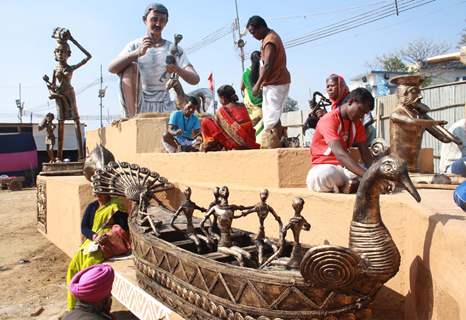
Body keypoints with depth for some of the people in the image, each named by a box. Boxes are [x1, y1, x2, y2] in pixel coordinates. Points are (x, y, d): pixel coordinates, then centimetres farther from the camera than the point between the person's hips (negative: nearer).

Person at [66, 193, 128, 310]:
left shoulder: (116, 206, -6)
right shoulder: (92, 207, 12)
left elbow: (124, 229, -9)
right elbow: (83, 227, 7)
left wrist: (108, 237, -24)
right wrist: (94, 236, -13)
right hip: (91, 242, 6)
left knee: (89, 266, -24)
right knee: (74, 265, -9)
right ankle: (73, 307, 1)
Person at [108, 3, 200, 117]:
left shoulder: (174, 50, 3)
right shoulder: (135, 46, 1)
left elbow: (195, 79, -7)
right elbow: (111, 68, -17)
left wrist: (178, 70, -30)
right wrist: (138, 53, -33)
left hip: (163, 108, 2)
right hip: (137, 105, -1)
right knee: (130, 66, -24)